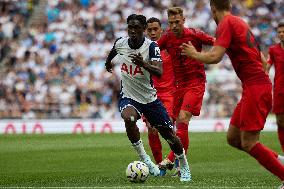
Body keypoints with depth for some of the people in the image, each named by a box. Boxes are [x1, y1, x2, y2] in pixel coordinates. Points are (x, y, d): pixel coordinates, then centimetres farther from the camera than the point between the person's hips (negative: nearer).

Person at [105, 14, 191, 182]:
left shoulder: (151, 46, -18)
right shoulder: (120, 43, -8)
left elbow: (159, 72, -33)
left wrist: (144, 63, -51)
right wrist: (108, 62, 39)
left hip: (149, 98, -1)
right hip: (128, 97, 1)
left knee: (170, 136, 2)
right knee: (129, 118, -34)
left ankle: (185, 168, 28)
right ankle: (144, 159, -19)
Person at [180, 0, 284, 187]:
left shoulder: (226, 24, -8)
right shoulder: (240, 22, 19)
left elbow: (214, 57, -18)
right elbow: (261, 58, 23)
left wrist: (194, 54, -1)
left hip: (255, 87, -9)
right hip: (260, 84, 9)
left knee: (249, 144, -10)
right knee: (233, 138, 12)